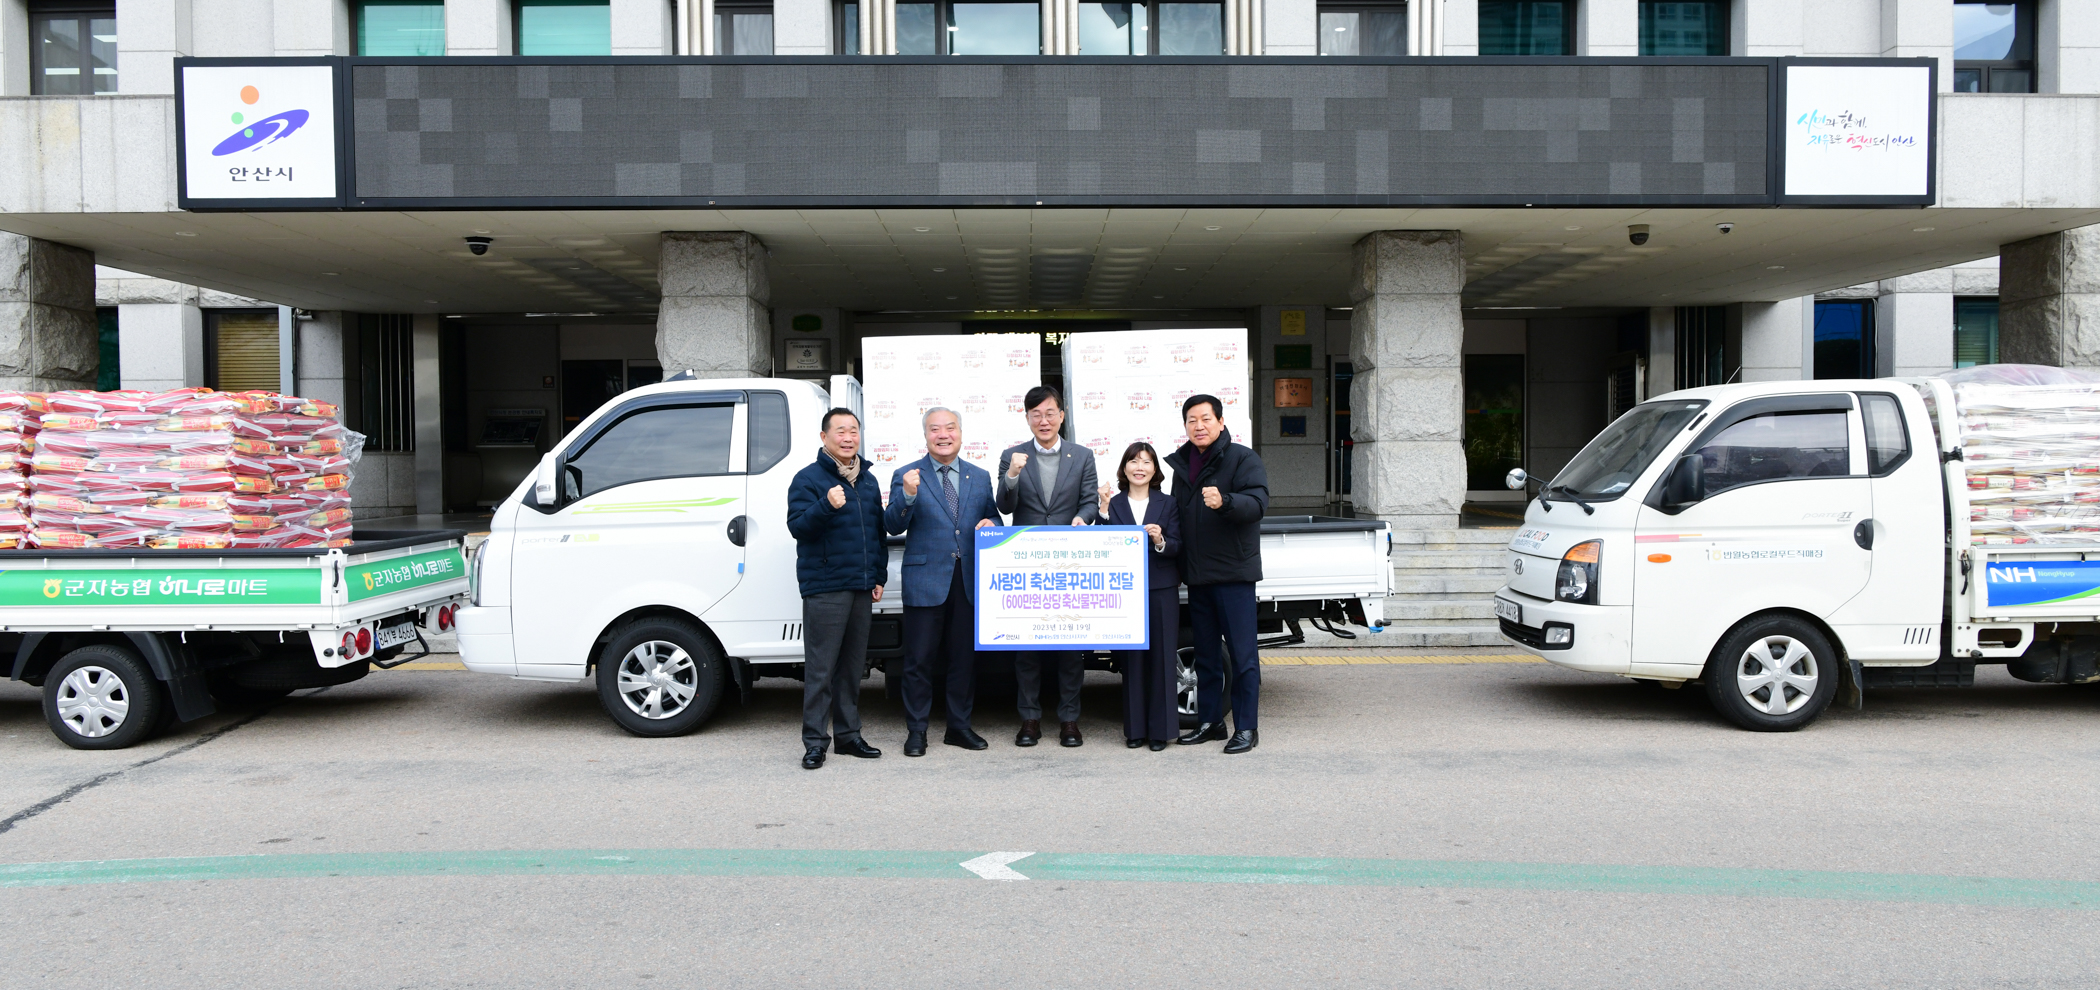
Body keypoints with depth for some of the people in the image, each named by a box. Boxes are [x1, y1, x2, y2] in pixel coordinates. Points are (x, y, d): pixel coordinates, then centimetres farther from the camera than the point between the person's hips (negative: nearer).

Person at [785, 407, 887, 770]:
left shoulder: (868, 480, 16)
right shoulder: (808, 479, -3)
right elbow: (797, 526, -13)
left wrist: (879, 576, 16)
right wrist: (826, 506, -29)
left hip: (862, 589, 6)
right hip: (824, 587, -6)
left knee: (852, 665, 11)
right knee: (821, 668, -5)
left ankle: (848, 734, 20)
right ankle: (814, 741, 1)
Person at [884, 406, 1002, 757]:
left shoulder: (980, 477, 12)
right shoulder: (907, 476, 1)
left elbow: (993, 519, 18)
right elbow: (893, 526, -8)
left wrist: (990, 524, -6)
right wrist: (907, 496, -24)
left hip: (969, 581, 3)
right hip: (925, 580, -3)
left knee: (964, 658, 10)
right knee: (919, 660, 1)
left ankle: (959, 727, 22)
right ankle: (916, 731, 12)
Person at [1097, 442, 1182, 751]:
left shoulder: (1167, 505, 7)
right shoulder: (1114, 504, 7)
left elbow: (1177, 548, 1)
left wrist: (1160, 541, -19)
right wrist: (1104, 511, -13)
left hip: (1161, 589, 0)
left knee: (1161, 658, 0)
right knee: (1132, 659, 2)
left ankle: (1160, 729, 8)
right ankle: (1135, 729, 11)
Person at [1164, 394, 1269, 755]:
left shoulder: (1243, 459, -6)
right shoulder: (1181, 464, 14)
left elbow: (1258, 502, -20)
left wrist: (1224, 502, -37)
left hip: (1233, 574, -7)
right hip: (1197, 575, 7)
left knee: (1242, 654, -2)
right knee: (1205, 654, 13)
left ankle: (1246, 728, 5)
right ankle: (1209, 722, 23)